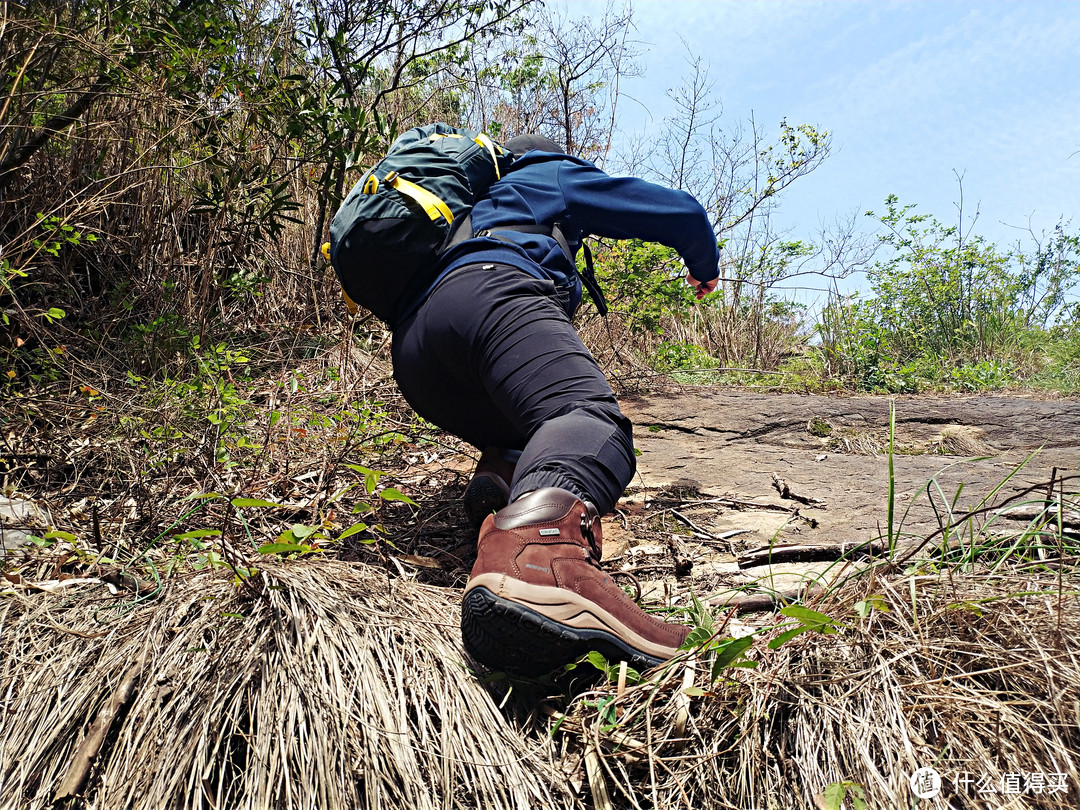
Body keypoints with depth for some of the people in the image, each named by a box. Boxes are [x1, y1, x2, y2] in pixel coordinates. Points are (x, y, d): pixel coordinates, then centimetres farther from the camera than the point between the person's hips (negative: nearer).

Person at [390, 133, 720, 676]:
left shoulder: (479, 205, 47)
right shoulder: (554, 175, 32)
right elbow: (681, 212, 32)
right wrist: (704, 266, 53)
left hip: (410, 351, 7)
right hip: (493, 290, -7)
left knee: (531, 436, 23)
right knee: (592, 418, -29)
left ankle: (499, 476, -14)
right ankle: (536, 557, -63)